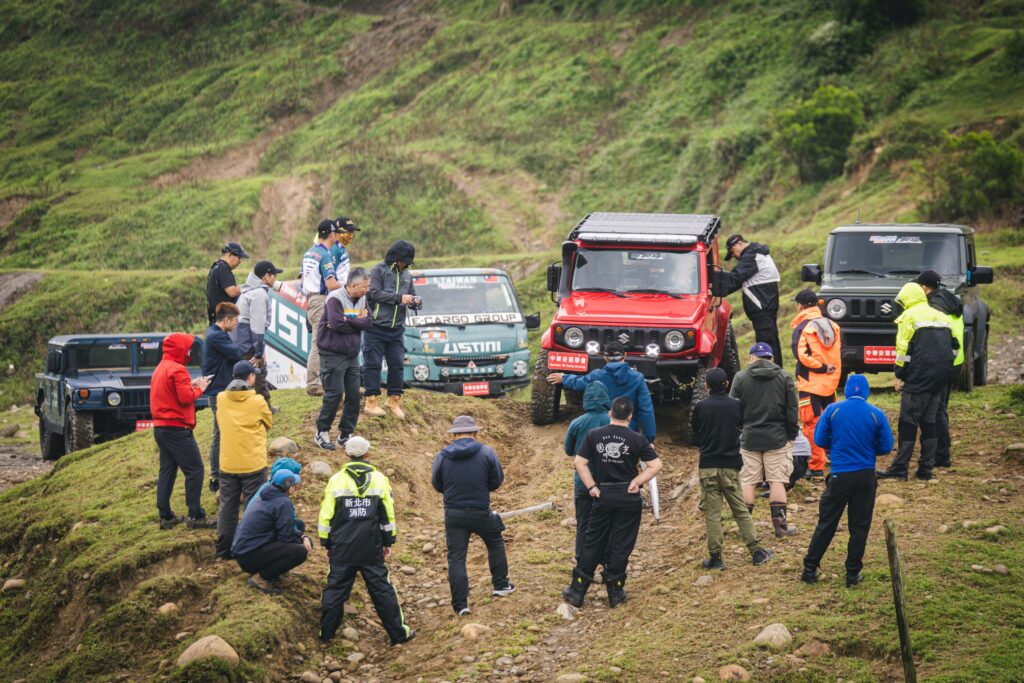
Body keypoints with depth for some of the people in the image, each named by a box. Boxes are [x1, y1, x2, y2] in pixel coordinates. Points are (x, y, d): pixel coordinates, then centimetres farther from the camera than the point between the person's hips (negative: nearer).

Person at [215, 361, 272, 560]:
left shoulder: (222, 399, -1)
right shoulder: (257, 401, -12)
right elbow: (269, 423, 4)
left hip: (228, 464, 4)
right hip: (253, 464, -4)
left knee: (227, 507, 11)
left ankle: (224, 550, 15)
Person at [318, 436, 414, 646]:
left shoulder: (336, 480, -2)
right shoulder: (379, 479, 0)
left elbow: (326, 516, 1)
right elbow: (388, 514, 5)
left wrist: (326, 544, 10)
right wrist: (388, 542, 14)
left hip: (342, 548, 0)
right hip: (371, 549, 0)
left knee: (336, 587, 8)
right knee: (381, 588, 5)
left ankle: (326, 632, 11)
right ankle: (398, 632, 7)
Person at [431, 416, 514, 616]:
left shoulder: (442, 456, -4)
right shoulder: (486, 453, -7)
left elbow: (437, 485, 6)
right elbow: (497, 481, 2)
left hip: (453, 514, 0)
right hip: (481, 512, 0)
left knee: (456, 558, 4)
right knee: (495, 543, 26)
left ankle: (460, 605, 1)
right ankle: (501, 585, 32)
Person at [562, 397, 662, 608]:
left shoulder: (594, 435, -2)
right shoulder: (637, 440, -7)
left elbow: (579, 462, -2)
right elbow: (656, 465, -9)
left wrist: (591, 487, 0)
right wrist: (637, 481, -5)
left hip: (603, 496, 2)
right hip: (628, 497, -2)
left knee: (593, 544, 10)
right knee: (621, 546, 6)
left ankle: (577, 592, 13)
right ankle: (615, 593, 13)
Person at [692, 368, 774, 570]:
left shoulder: (700, 408, -7)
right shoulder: (736, 405, -4)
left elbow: (696, 434, 6)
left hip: (707, 466, -1)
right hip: (731, 465, 1)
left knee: (712, 513, 3)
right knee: (741, 510, 11)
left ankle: (715, 557, 2)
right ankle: (756, 551, 11)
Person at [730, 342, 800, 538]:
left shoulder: (741, 377, -1)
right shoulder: (784, 378, 0)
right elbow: (792, 410, -1)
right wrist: (792, 435, 7)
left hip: (749, 438, 0)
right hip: (777, 439, 0)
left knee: (748, 481, 6)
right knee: (777, 480, 3)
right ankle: (780, 524, 0)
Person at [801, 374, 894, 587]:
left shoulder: (832, 410, -5)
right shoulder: (877, 415, -5)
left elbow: (820, 439, -1)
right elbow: (886, 447, 0)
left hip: (839, 475, 0)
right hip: (866, 475, 0)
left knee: (826, 523, 8)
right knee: (859, 525, 9)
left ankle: (810, 569, 10)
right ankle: (853, 573, 11)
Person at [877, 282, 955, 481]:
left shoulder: (909, 316, -3)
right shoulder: (942, 317, 19)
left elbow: (903, 348, -8)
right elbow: (952, 346, 17)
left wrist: (899, 375, -2)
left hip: (919, 376, -7)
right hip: (941, 376, 7)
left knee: (908, 422, -5)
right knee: (929, 421, 11)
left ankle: (900, 468, -6)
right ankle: (926, 468, 9)